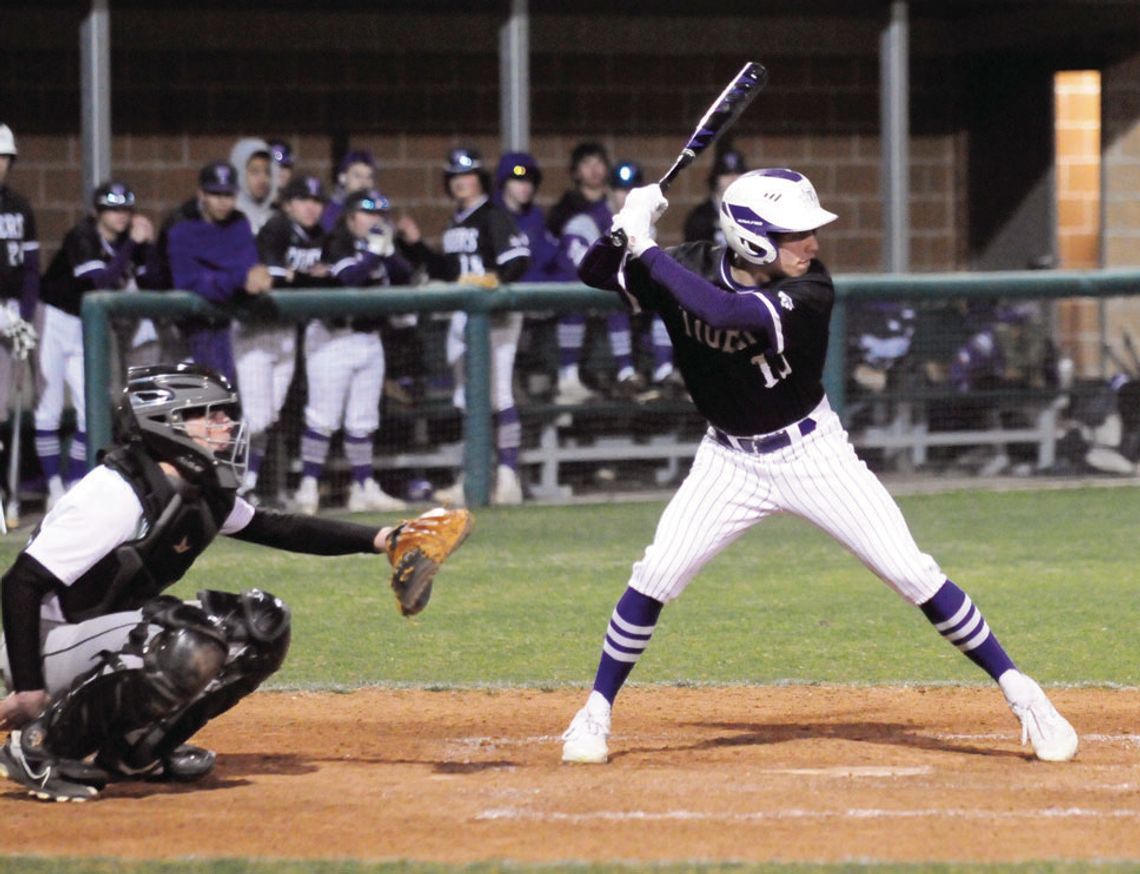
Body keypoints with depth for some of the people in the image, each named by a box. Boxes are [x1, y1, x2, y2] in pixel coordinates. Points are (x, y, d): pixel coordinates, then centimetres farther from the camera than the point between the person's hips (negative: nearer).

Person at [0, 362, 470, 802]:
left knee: (262, 625, 2)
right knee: (190, 647, -34)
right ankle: (40, 745, -19)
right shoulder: (117, 494, -25)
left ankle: (135, 747, 8)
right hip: (47, 647, -9)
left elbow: (276, 529, 14)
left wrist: (381, 539, 4)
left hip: (108, 632, 9)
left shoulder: (200, 492, 2)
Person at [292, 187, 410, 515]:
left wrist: (389, 251, -11)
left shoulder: (377, 246, 13)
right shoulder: (337, 245, -7)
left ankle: (365, 488, 13)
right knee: (323, 417, -9)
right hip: (333, 337, -7)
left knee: (363, 421, 10)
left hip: (369, 338, 7)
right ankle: (309, 487, -7)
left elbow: (404, 278, 2)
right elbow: (350, 278, -24)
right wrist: (375, 250, -24)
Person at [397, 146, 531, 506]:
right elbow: (445, 271, 20)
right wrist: (415, 245, 13)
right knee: (469, 401, 11)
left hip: (495, 314, -9)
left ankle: (508, 474, -11)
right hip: (462, 313, 9)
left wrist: (496, 279, -33)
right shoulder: (455, 225, 18)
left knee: (499, 395, -11)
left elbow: (518, 259, -18)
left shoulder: (493, 217, -7)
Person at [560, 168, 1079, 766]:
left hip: (813, 452, -2)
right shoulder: (689, 267, -13)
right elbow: (592, 272, -7)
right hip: (729, 460, 2)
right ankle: (596, 713, 9)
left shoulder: (810, 291, -24)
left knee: (913, 575, -8)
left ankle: (1018, 691, 2)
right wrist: (628, 232, -28)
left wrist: (646, 251, -35)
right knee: (655, 577, -9)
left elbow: (722, 310, -39)